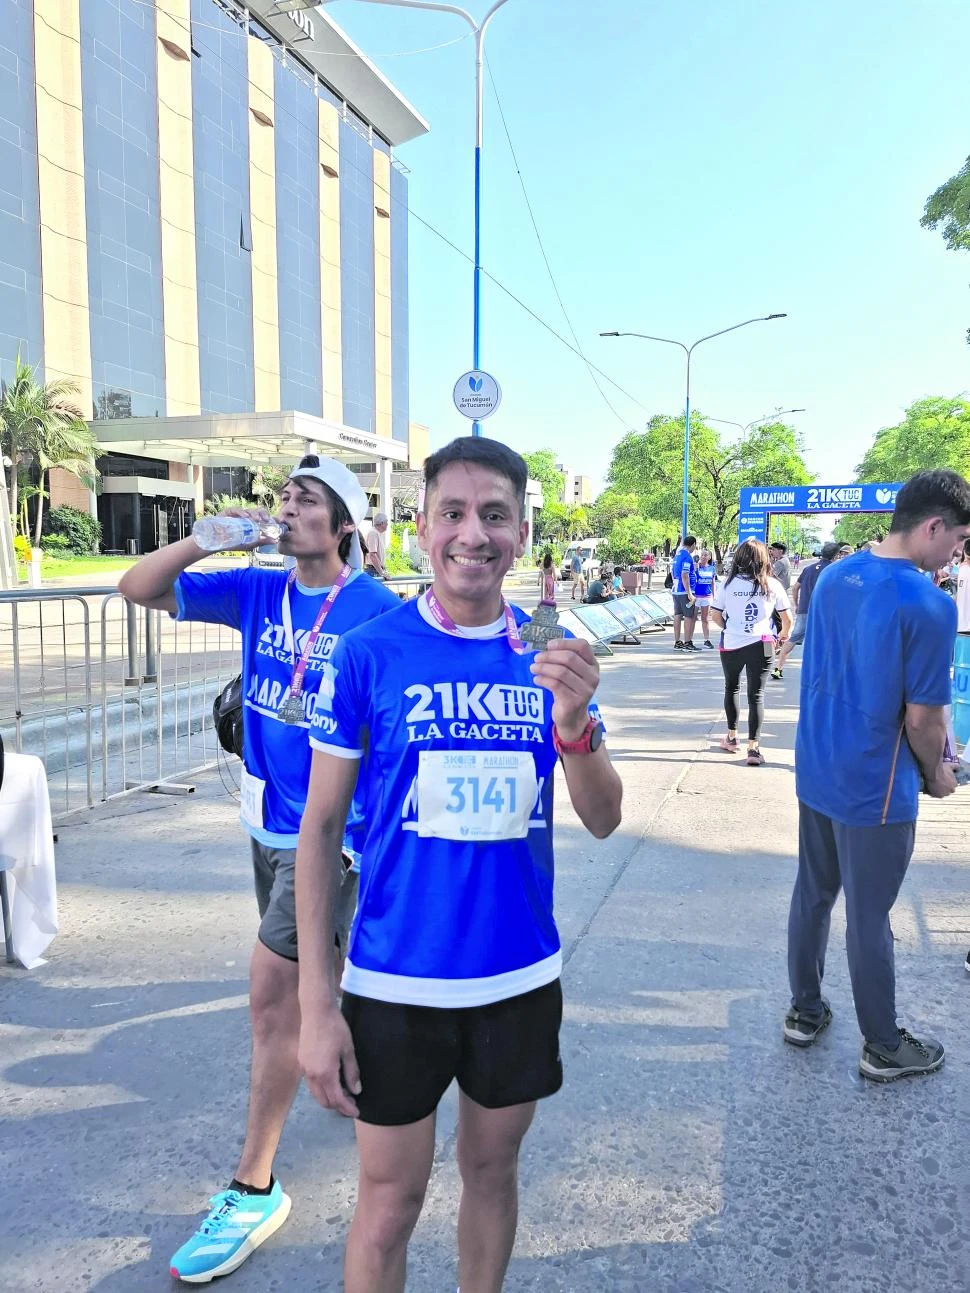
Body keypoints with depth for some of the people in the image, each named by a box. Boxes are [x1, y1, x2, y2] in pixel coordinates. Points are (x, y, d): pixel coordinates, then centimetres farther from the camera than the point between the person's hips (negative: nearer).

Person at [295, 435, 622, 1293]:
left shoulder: (551, 657, -3)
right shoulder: (370, 654, -11)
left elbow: (604, 821, -4)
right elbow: (320, 828, -6)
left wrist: (574, 723, -24)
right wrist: (317, 1003, -8)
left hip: (521, 976, 3)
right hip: (394, 984, -2)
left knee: (492, 1171, 22)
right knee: (389, 1206, 13)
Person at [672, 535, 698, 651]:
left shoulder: (677, 555, 13)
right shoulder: (687, 556, -14)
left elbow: (672, 572, 23)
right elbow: (684, 575, -21)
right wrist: (689, 593, -21)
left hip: (676, 590, 9)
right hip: (685, 591, -9)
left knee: (678, 616, 10)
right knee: (689, 617, -3)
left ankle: (677, 642, 14)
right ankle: (687, 643, -2)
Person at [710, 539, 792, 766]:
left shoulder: (729, 583, -3)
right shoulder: (773, 585, -2)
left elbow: (715, 615, -1)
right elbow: (787, 618, 5)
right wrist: (783, 635, 25)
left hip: (731, 645, 1)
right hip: (761, 645, -1)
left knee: (732, 688, 20)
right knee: (756, 694, 3)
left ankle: (732, 738, 30)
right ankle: (753, 747, -3)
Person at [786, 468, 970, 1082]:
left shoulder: (832, 577, 2)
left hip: (816, 772, 7)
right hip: (874, 789, -7)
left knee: (813, 893, 19)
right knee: (869, 917, 7)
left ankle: (805, 1011, 35)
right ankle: (884, 1048, 27)